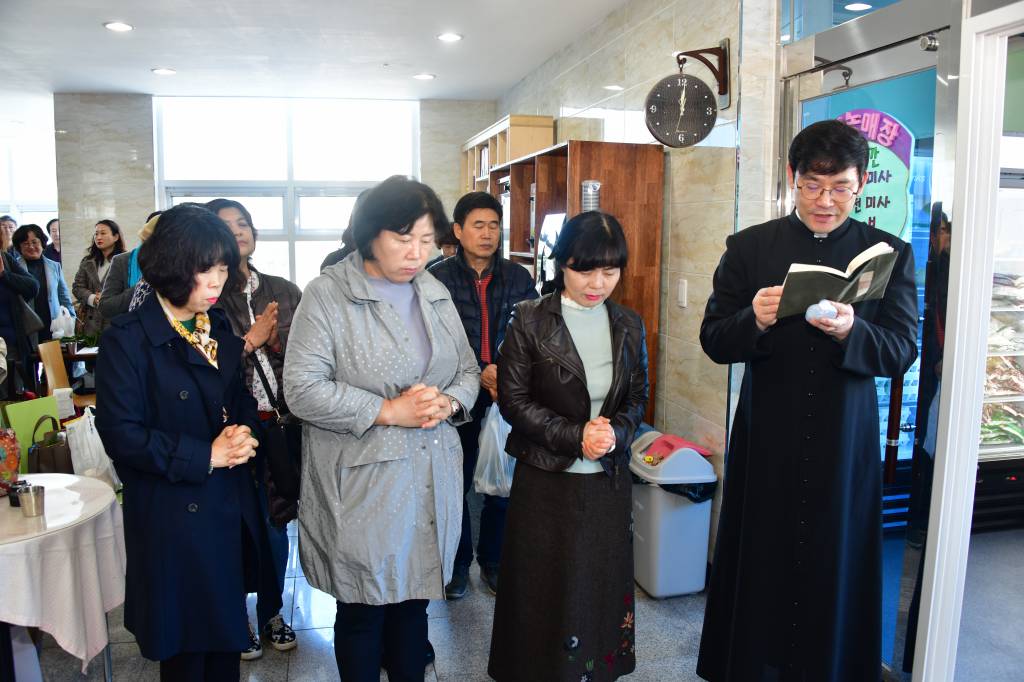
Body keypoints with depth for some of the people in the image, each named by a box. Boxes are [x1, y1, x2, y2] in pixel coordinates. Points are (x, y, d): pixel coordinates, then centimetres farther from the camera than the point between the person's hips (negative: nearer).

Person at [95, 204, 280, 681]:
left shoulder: (219, 328, 7)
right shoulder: (128, 339, -12)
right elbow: (122, 434, -16)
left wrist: (243, 434, -7)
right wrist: (206, 456, -18)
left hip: (230, 509, 6)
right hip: (174, 517, -6)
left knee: (226, 639, 17)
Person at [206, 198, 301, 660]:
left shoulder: (284, 292, 7)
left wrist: (277, 342, -11)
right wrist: (252, 340, -13)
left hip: (278, 423, 3)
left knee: (274, 522, 14)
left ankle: (271, 613, 34)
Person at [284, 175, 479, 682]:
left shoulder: (436, 293, 10)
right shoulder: (327, 294, -8)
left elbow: (468, 370, 15)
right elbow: (303, 389, -15)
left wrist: (448, 402, -8)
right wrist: (388, 411, -17)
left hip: (432, 482, 5)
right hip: (362, 485, -5)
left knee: (414, 600, 17)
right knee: (363, 610, 9)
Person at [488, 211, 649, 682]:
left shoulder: (628, 326, 4)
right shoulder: (530, 320, -7)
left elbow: (637, 397, 8)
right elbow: (513, 400, -9)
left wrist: (615, 433, -13)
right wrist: (575, 437, -17)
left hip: (608, 480, 3)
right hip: (546, 482, -3)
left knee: (601, 586, 13)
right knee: (544, 593, 9)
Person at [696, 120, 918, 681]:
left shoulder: (889, 254, 3)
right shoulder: (748, 247, 2)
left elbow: (902, 351, -3)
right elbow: (713, 341, 0)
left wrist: (850, 330, -23)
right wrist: (754, 320, -20)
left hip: (844, 445, 1)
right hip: (765, 441, 0)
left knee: (835, 571, 10)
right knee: (758, 567, 9)